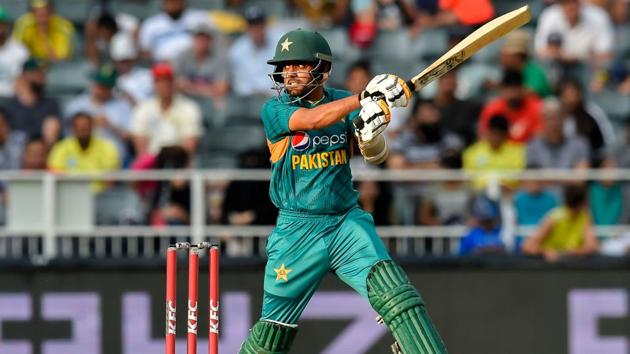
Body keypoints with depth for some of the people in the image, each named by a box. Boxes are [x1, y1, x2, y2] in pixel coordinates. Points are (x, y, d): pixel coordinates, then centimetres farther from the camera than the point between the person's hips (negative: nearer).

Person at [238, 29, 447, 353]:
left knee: (393, 292, -20)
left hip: (347, 222, 1)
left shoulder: (344, 102, 4)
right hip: (297, 230, -1)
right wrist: (367, 97, -37)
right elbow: (313, 119, -27)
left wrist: (372, 134, -28)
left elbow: (376, 157, -4)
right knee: (274, 327, 6)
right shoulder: (274, 110, -7)